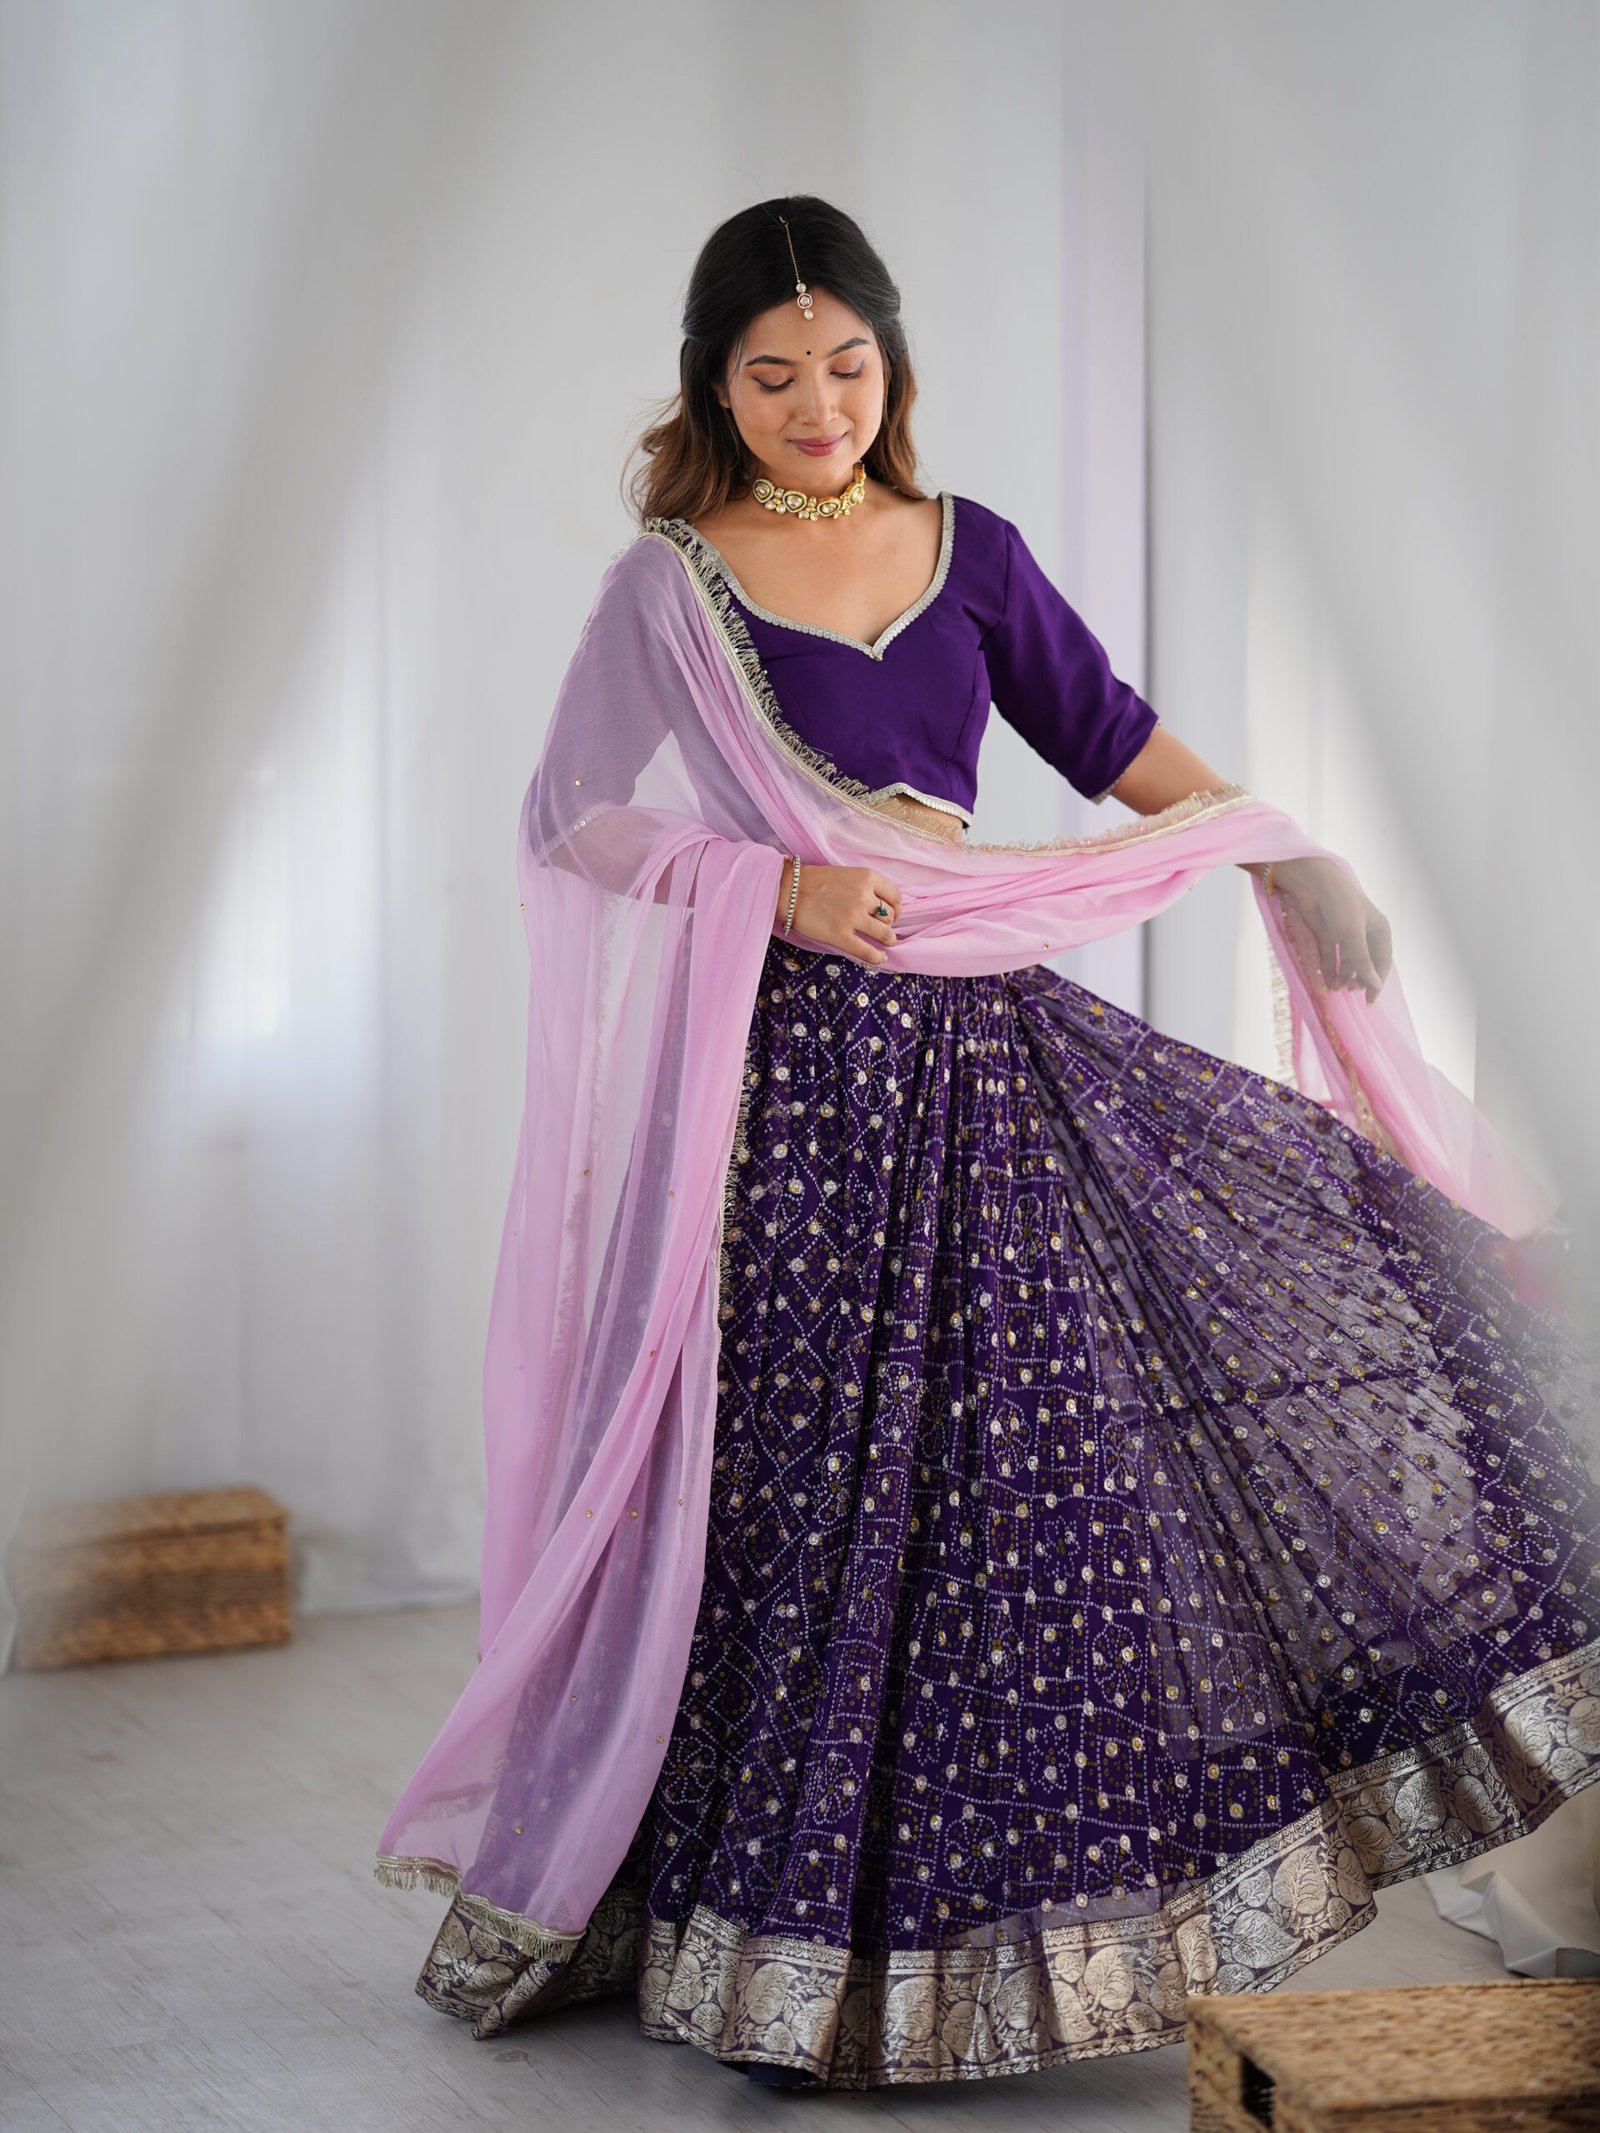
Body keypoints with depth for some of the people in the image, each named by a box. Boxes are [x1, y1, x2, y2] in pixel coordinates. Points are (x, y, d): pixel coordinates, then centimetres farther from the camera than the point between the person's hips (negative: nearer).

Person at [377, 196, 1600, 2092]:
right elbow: (567, 828, -2)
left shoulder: (968, 551, 11)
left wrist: (1288, 857, 2)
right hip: (794, 1072, -5)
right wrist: (779, 883, -15)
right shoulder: (671, 584, 0)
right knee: (813, 1490, -3)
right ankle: (780, 1942, 15)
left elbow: (1113, 738, 14)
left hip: (986, 1042, 5)